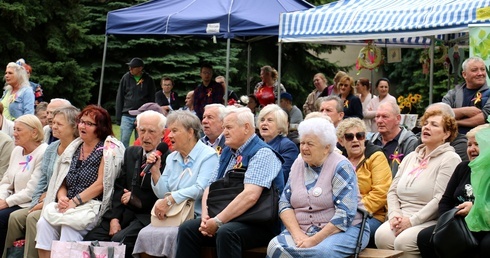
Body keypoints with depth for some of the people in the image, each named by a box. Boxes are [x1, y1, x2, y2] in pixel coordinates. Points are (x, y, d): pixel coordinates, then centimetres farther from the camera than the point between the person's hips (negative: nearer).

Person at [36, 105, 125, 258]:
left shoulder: (109, 149, -4)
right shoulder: (74, 148, 17)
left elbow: (100, 184, -11)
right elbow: (62, 182, 18)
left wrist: (74, 202, -15)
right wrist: (62, 197, -4)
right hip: (68, 206, 6)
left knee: (70, 225, -31)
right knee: (44, 223, -19)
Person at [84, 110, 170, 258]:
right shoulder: (131, 153, 15)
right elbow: (119, 188, 12)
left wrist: (134, 198, -6)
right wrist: (115, 218, 0)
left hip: (147, 217, -6)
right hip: (123, 213, 6)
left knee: (119, 240, -29)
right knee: (90, 239, -14)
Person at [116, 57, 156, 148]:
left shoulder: (148, 80, 1)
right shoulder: (126, 77, 3)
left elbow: (152, 100, 5)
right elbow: (119, 98, 7)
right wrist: (118, 116, 3)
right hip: (127, 116, 1)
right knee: (124, 140, -5)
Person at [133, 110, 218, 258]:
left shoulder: (208, 156, -3)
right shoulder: (171, 158, 18)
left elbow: (201, 189, -17)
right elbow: (163, 194, 14)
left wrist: (169, 200, -21)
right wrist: (155, 170, 1)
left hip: (196, 217, -6)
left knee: (169, 235, -31)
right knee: (145, 234, -21)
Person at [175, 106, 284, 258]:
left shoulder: (262, 153, -12)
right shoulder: (227, 153, 15)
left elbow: (250, 196, -25)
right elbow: (210, 188, 13)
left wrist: (218, 221, -21)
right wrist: (205, 217, -7)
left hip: (259, 224, -8)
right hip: (228, 219, 8)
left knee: (226, 232, -35)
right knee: (187, 229, -10)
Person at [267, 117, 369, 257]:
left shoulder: (341, 167, -8)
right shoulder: (298, 164, 10)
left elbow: (345, 213, -16)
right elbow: (284, 203, 7)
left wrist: (315, 240, -21)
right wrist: (297, 234, -10)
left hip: (343, 230, -4)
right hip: (302, 231, 5)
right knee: (275, 247, -26)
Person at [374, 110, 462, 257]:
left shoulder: (450, 159, -3)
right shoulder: (410, 157, 19)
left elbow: (441, 199, -14)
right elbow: (393, 191, 16)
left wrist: (412, 221, -17)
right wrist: (394, 214, -4)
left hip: (431, 222, -5)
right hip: (401, 219, 5)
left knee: (404, 242, -33)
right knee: (381, 235, -26)